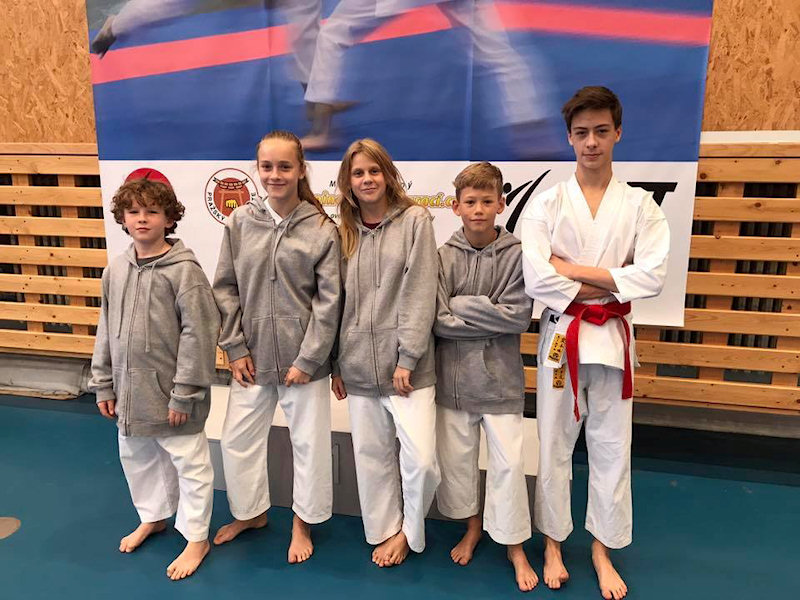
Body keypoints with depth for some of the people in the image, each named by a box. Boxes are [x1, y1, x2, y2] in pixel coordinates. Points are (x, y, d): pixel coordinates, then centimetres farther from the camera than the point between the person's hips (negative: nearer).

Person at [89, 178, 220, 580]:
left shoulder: (184, 270, -15)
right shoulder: (115, 270, 4)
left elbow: (199, 334, -17)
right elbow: (106, 331, 11)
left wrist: (185, 393, -17)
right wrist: (104, 384, 10)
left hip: (170, 392, -7)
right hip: (130, 390, 7)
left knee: (190, 463, 7)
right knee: (136, 457, 23)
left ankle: (196, 538, 26)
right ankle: (153, 517, 47)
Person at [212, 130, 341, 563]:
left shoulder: (322, 229, -8)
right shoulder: (239, 222, 0)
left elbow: (328, 302, -8)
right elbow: (225, 288, 3)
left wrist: (308, 359, -10)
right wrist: (235, 348, -2)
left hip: (303, 360, -3)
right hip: (252, 357, 3)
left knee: (309, 443, 10)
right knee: (237, 439, 15)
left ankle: (303, 522, 36)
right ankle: (250, 512, 42)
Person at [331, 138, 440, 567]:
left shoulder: (415, 220, -1)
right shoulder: (344, 232, 10)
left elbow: (420, 295, -7)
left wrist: (407, 358, -12)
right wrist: (334, 363, 9)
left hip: (406, 364, -4)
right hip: (358, 364, 4)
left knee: (421, 459, -9)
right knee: (371, 456, 12)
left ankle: (408, 531, 19)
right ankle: (384, 532, 32)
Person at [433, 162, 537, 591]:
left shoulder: (517, 254, -6)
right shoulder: (443, 256, -5)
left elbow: (519, 317, -14)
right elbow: (438, 321, -11)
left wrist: (462, 305, -15)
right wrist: (492, 317, -13)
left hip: (500, 378, -1)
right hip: (454, 377, 2)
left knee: (508, 462, 5)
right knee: (456, 459, 16)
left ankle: (515, 547, 27)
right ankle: (472, 527, 42)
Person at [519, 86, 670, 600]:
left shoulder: (640, 205, 2)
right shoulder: (547, 204, -2)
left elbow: (652, 277, -11)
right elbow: (536, 279, -15)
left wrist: (575, 270, -15)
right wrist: (608, 286, -12)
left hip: (613, 339, 1)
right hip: (560, 338, -1)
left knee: (611, 448, 11)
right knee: (554, 445, 9)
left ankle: (603, 549, 31)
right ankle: (554, 544, 29)